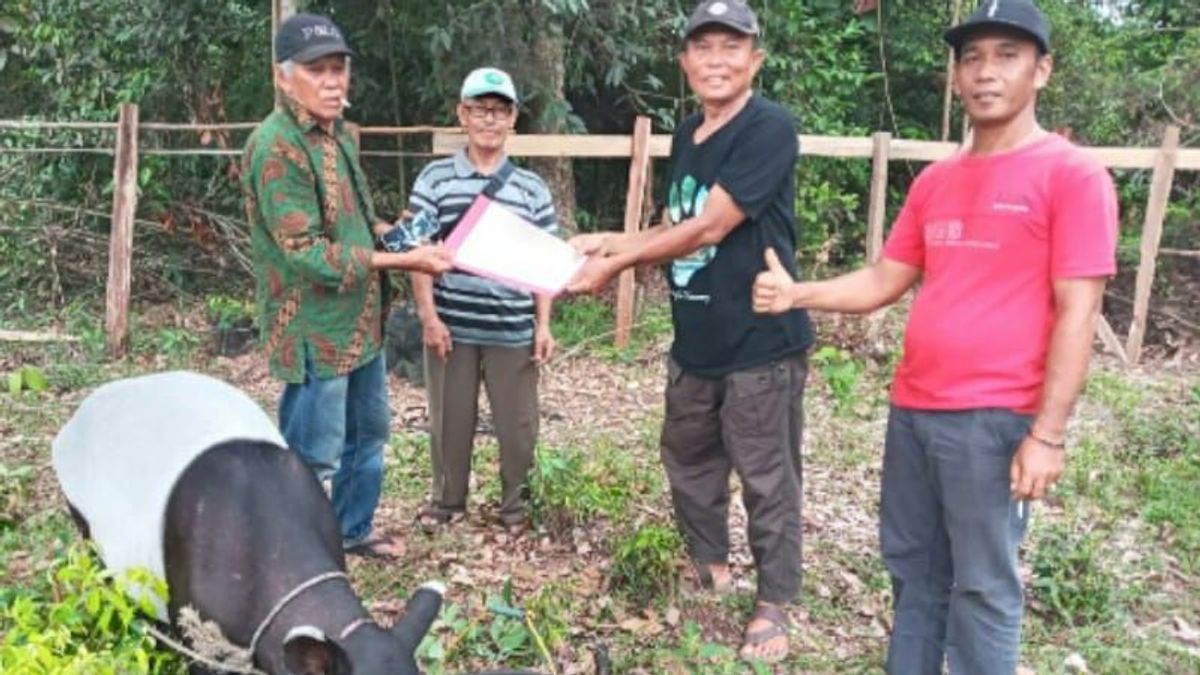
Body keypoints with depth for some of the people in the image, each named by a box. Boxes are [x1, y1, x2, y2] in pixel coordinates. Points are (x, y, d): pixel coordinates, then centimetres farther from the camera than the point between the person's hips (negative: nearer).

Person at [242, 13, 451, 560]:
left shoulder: (339, 134, 10)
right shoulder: (276, 147, -20)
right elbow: (306, 252, -25)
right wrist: (400, 261, -24)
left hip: (360, 322, 10)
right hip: (314, 331, -10)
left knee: (368, 433, 22)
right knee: (314, 458, 1)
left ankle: (351, 531, 41)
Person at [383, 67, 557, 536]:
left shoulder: (532, 188, 5)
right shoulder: (435, 179, 1)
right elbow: (416, 251, -1)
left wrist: (543, 325, 2)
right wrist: (428, 317, -7)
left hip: (513, 329, 1)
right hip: (451, 326, 0)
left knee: (517, 422, 9)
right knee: (450, 418, 12)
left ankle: (517, 506, 27)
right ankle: (446, 501, 31)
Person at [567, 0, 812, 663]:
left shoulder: (770, 128, -16)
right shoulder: (686, 133, 9)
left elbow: (709, 229, -21)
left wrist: (617, 263, -15)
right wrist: (611, 240, 4)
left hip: (761, 343, -8)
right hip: (694, 342, 8)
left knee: (766, 478, 5)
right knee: (687, 460, 20)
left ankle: (773, 604, 24)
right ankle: (709, 567, 42)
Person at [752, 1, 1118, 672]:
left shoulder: (1072, 174, -7)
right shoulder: (936, 179, 12)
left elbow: (1077, 313, -12)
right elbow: (885, 281, 15)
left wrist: (1047, 434, -16)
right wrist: (797, 293, 0)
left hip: (994, 420, -6)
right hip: (912, 410, 7)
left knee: (982, 588, 5)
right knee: (913, 569, 17)